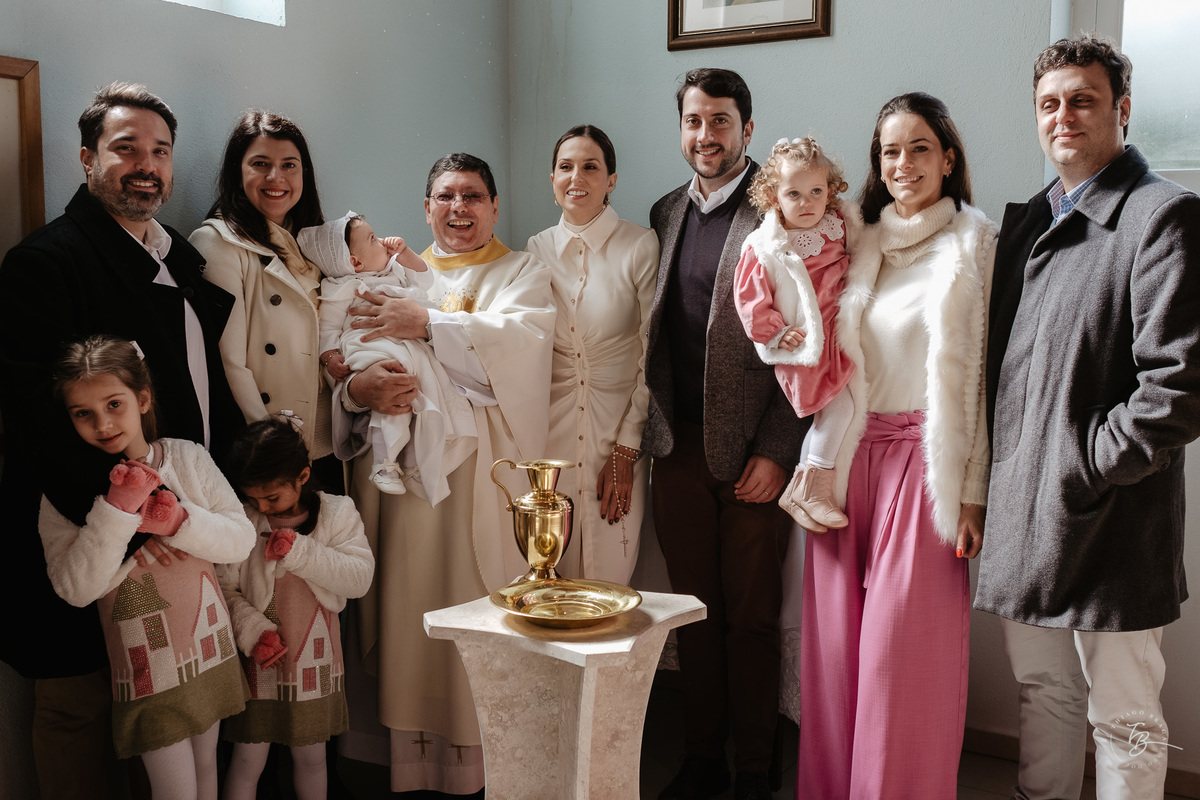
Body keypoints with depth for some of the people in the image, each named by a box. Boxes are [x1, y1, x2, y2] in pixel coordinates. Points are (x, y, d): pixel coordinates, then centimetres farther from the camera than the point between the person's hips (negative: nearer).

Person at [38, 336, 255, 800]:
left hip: (209, 648, 3)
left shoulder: (187, 457, -4)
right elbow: (75, 588, -18)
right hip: (145, 663, -3)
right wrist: (116, 509, -27)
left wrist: (177, 520, -22)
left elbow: (241, 539, -5)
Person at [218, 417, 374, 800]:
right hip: (259, 659, -1)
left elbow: (360, 577, -13)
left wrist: (300, 550, -21)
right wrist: (252, 631, -16)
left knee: (311, 755, 14)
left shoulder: (337, 513, -4)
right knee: (248, 758, 5)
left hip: (315, 659, 1)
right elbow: (224, 588, -2)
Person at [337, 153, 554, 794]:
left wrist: (430, 323, -21)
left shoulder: (523, 273, 10)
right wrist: (357, 389, -14)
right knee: (410, 613, 2)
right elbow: (345, 361, 9)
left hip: (486, 472, -2)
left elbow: (521, 338, -11)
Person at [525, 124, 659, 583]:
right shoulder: (537, 249, 6)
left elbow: (652, 356, -5)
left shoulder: (640, 247, -5)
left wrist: (627, 449, -8)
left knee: (609, 579, 3)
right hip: (551, 430, 3)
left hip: (619, 429, -2)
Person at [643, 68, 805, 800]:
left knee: (751, 617, 6)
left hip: (753, 451, -5)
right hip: (679, 448, 5)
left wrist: (776, 452, -13)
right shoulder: (666, 214, 13)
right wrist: (651, 433, 8)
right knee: (694, 612, 13)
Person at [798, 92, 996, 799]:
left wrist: (973, 494, -10)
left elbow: (985, 375, -6)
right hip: (850, 457, 5)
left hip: (926, 462, -5)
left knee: (904, 648, -1)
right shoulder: (861, 245, 13)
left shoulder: (977, 243, -2)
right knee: (836, 639, 8)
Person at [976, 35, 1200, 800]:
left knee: (1125, 721, 7)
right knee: (1044, 695, 20)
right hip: (1025, 516, 7)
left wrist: (1084, 471, -14)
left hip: (1111, 527, -7)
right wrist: (999, 482, 9)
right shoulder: (1027, 220, 14)